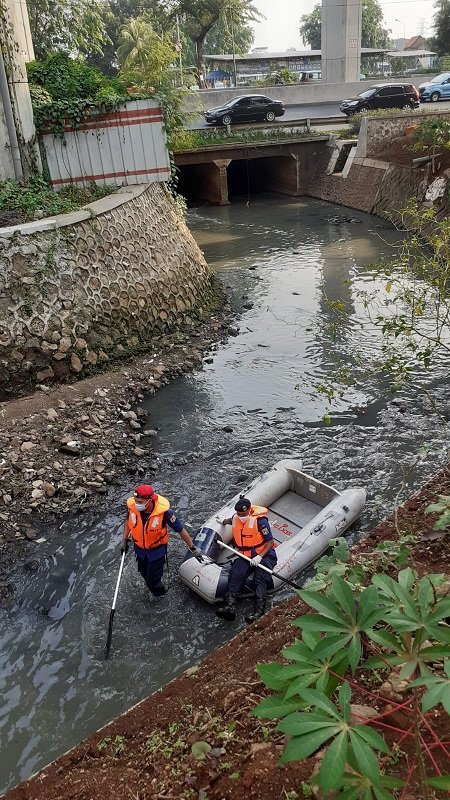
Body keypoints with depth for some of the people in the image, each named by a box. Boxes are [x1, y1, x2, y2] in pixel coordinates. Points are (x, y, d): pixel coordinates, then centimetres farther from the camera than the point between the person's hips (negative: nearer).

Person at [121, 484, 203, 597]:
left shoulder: (164, 511, -36)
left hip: (157, 549, -4)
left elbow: (180, 529, -22)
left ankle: (160, 592, 39)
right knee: (143, 572, 25)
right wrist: (124, 540, 5)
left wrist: (193, 548, -13)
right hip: (139, 547, 4)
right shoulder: (132, 505, -26)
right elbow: (128, 520, 0)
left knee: (153, 579, 3)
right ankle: (154, 588, 59)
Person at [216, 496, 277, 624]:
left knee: (261, 579, -29)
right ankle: (229, 606, -41)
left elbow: (270, 542, -14)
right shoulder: (235, 518, 4)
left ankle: (259, 612, -44)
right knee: (236, 575, -25)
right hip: (245, 556, 5)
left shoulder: (260, 521, -15)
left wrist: (259, 557, -24)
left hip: (264, 555, -4)